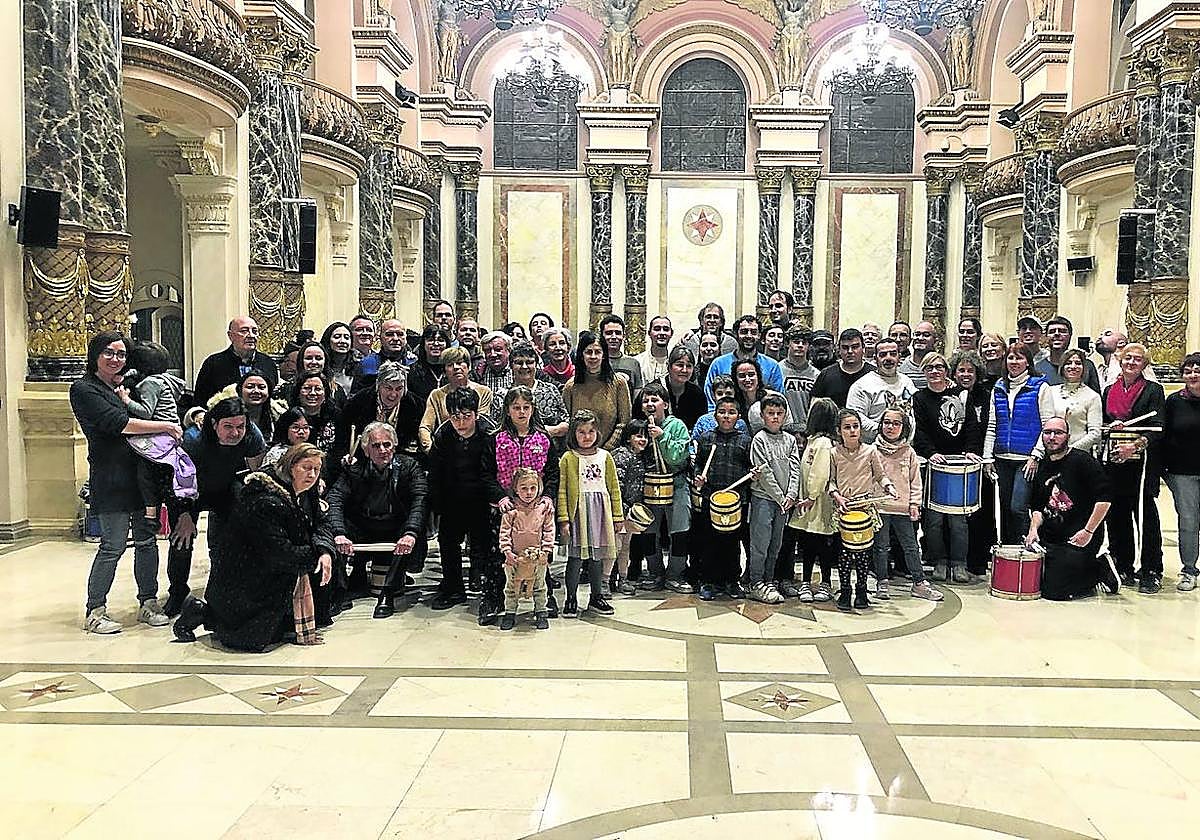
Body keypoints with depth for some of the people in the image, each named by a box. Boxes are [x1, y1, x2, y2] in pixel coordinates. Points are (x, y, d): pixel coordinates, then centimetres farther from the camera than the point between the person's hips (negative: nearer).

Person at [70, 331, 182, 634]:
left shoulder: (125, 386, 20)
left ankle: (148, 603, 16)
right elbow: (117, 423, -16)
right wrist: (165, 426, -16)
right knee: (113, 545, -6)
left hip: (141, 471, 7)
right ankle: (94, 612, 5)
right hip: (111, 478, -7)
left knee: (147, 540, 7)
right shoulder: (84, 389, -3)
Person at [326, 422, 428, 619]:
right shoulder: (354, 471, 1)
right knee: (331, 534, -24)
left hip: (396, 531, -1)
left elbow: (420, 501, -17)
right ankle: (340, 591, -14)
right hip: (361, 532, 1)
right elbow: (334, 500, -14)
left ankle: (386, 595, -24)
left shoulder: (409, 467, -2)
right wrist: (339, 533, -34)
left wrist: (411, 533, -37)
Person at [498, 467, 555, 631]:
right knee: (511, 586, 11)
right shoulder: (511, 508, -7)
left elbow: (549, 531, 0)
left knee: (539, 586, 13)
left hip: (538, 556, 1)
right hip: (515, 556, 0)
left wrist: (546, 551, -5)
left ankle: (541, 613, 26)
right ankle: (509, 613, 24)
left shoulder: (545, 506, -4)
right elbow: (504, 531, -5)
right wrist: (507, 551, -11)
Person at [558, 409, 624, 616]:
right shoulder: (568, 458, 0)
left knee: (596, 556, 11)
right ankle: (571, 599, 10)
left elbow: (614, 488, 11)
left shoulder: (605, 456, 8)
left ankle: (596, 598, 22)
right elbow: (562, 490, -2)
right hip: (578, 511, -3)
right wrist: (563, 519, -8)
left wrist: (617, 516, 8)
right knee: (576, 557, -3)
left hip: (601, 511, 3)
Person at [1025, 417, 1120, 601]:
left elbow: (1104, 499, -15)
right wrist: (1034, 528, -3)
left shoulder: (1082, 461, -10)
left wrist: (1088, 532, -18)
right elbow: (1037, 506, 16)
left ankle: (1101, 569, 9)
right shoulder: (1042, 466, 11)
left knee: (1054, 591, -13)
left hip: (1079, 538, -7)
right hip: (1050, 537, 7)